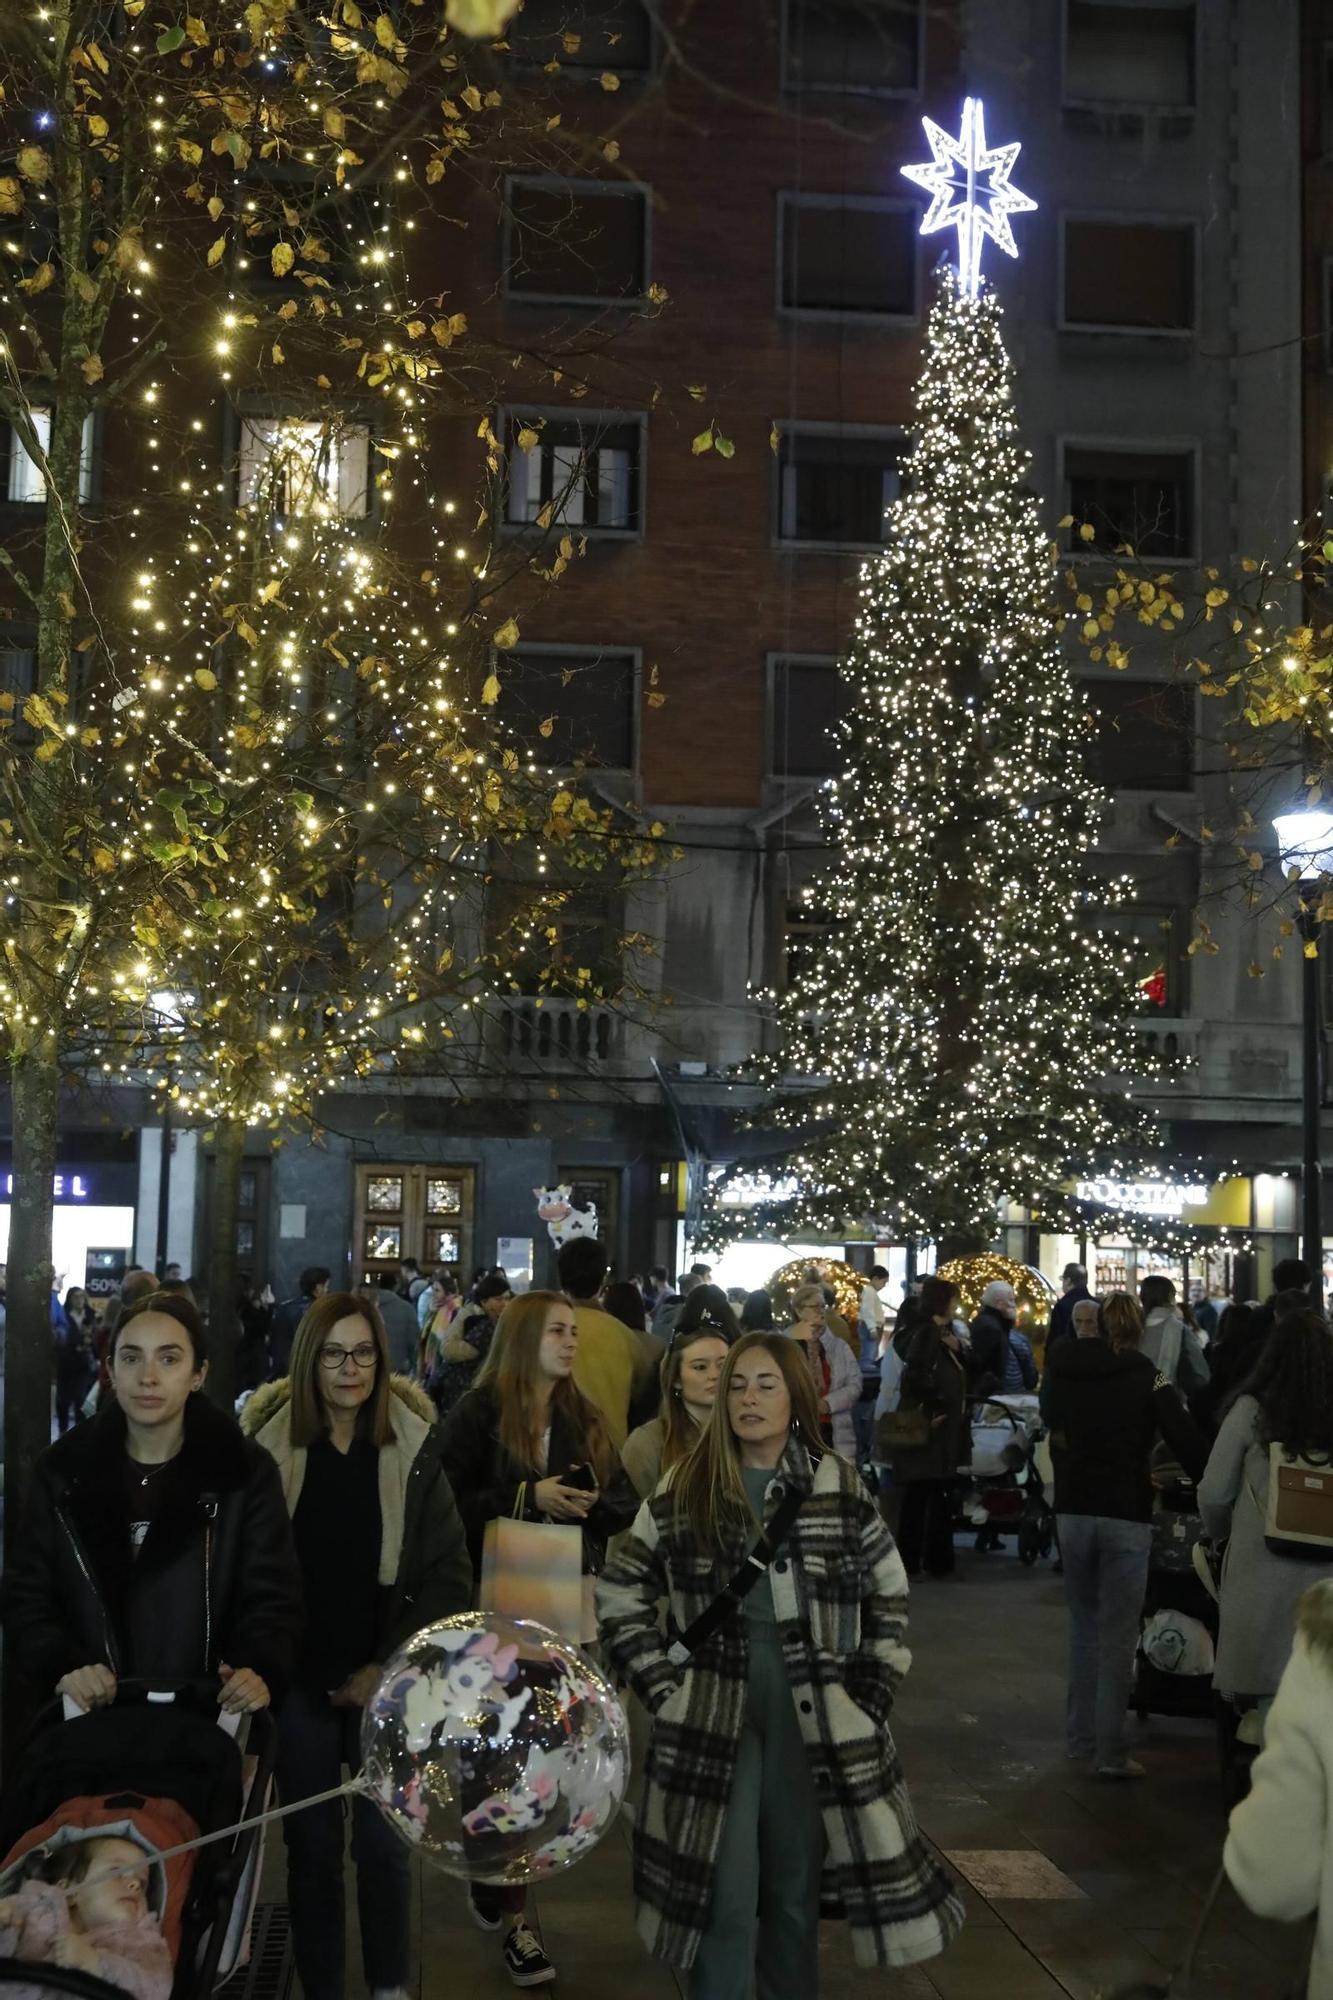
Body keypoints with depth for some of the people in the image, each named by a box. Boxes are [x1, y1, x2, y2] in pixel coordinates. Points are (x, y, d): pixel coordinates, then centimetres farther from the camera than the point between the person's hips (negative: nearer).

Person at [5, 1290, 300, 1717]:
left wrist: (259, 1671, -20)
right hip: (91, 1716, 1)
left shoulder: (245, 1471, 2)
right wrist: (62, 1666, -13)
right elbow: (26, 1596, 6)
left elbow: (272, 1597, 0)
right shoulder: (63, 1469, 6)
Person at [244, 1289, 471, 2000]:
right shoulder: (271, 1442, -4)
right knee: (312, 1846, 8)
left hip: (387, 1686, 0)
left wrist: (389, 1668, -7)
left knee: (384, 1846, 6)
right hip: (301, 1679, 0)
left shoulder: (413, 1446, -3)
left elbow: (449, 1573, -2)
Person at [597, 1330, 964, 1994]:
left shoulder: (839, 1488, 0)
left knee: (797, 1889, 12)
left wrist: (870, 1689, 3)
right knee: (725, 1896, 0)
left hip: (816, 1721, 1)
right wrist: (663, 1686, 0)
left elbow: (889, 1593, 9)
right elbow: (619, 1595, 6)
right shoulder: (684, 1490, -1)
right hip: (714, 1717, -1)